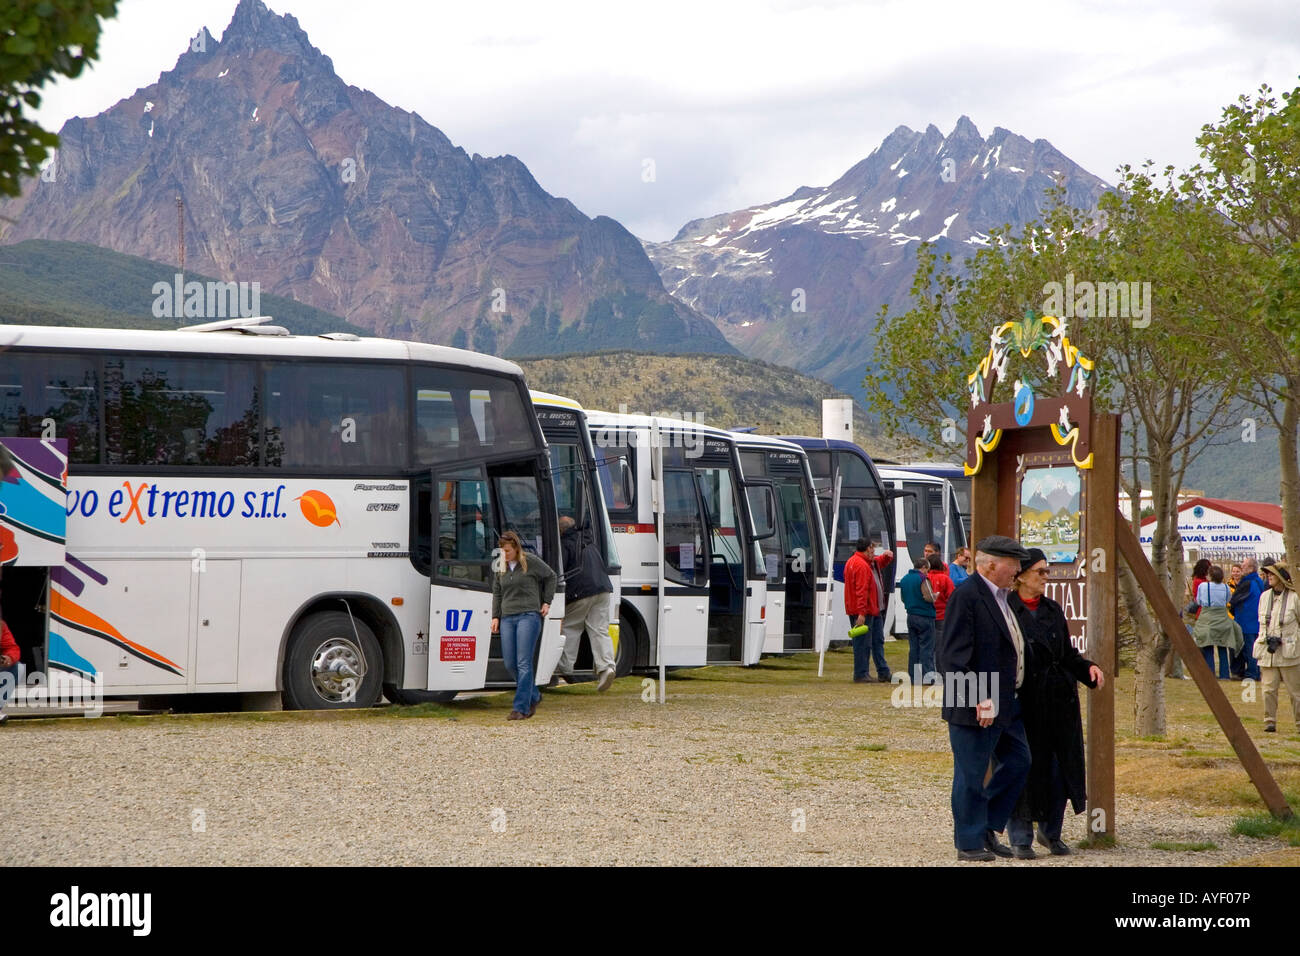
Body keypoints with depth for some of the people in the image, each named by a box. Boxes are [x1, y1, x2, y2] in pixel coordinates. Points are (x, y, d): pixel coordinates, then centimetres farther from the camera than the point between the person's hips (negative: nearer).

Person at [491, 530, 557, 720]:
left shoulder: (531, 562, -1)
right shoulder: (501, 568, 12)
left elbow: (550, 577, 13)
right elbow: (497, 593, 21)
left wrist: (546, 602, 9)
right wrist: (495, 617, 13)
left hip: (528, 616, -6)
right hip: (507, 618, 6)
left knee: (524, 663, -11)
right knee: (510, 663, 1)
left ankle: (521, 707, -11)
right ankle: (534, 695, 23)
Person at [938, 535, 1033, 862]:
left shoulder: (1001, 597, 13)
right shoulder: (966, 596, -17)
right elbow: (954, 656, -22)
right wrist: (977, 699, -25)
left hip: (1005, 703, 10)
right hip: (977, 708, -10)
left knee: (1018, 762, 15)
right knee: (971, 776, 1)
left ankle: (987, 828, 26)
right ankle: (969, 843, 11)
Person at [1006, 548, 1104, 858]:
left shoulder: (1053, 610, 13)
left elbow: (1067, 653, 17)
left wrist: (1088, 667, 0)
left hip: (1059, 700, 6)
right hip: (1023, 701, -6)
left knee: (1060, 767, 6)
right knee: (1024, 768, -1)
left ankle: (1051, 832, 22)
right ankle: (1020, 839, 10)